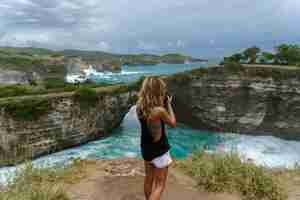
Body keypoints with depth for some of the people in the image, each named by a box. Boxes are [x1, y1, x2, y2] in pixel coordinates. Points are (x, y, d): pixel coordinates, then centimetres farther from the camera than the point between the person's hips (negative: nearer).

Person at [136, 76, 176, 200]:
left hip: (146, 148, 7)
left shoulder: (140, 107, -9)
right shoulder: (160, 110, -28)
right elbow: (173, 124, -10)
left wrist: (163, 104, 3)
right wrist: (168, 104, -4)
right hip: (159, 150, -7)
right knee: (160, 184, 9)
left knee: (149, 179, 25)